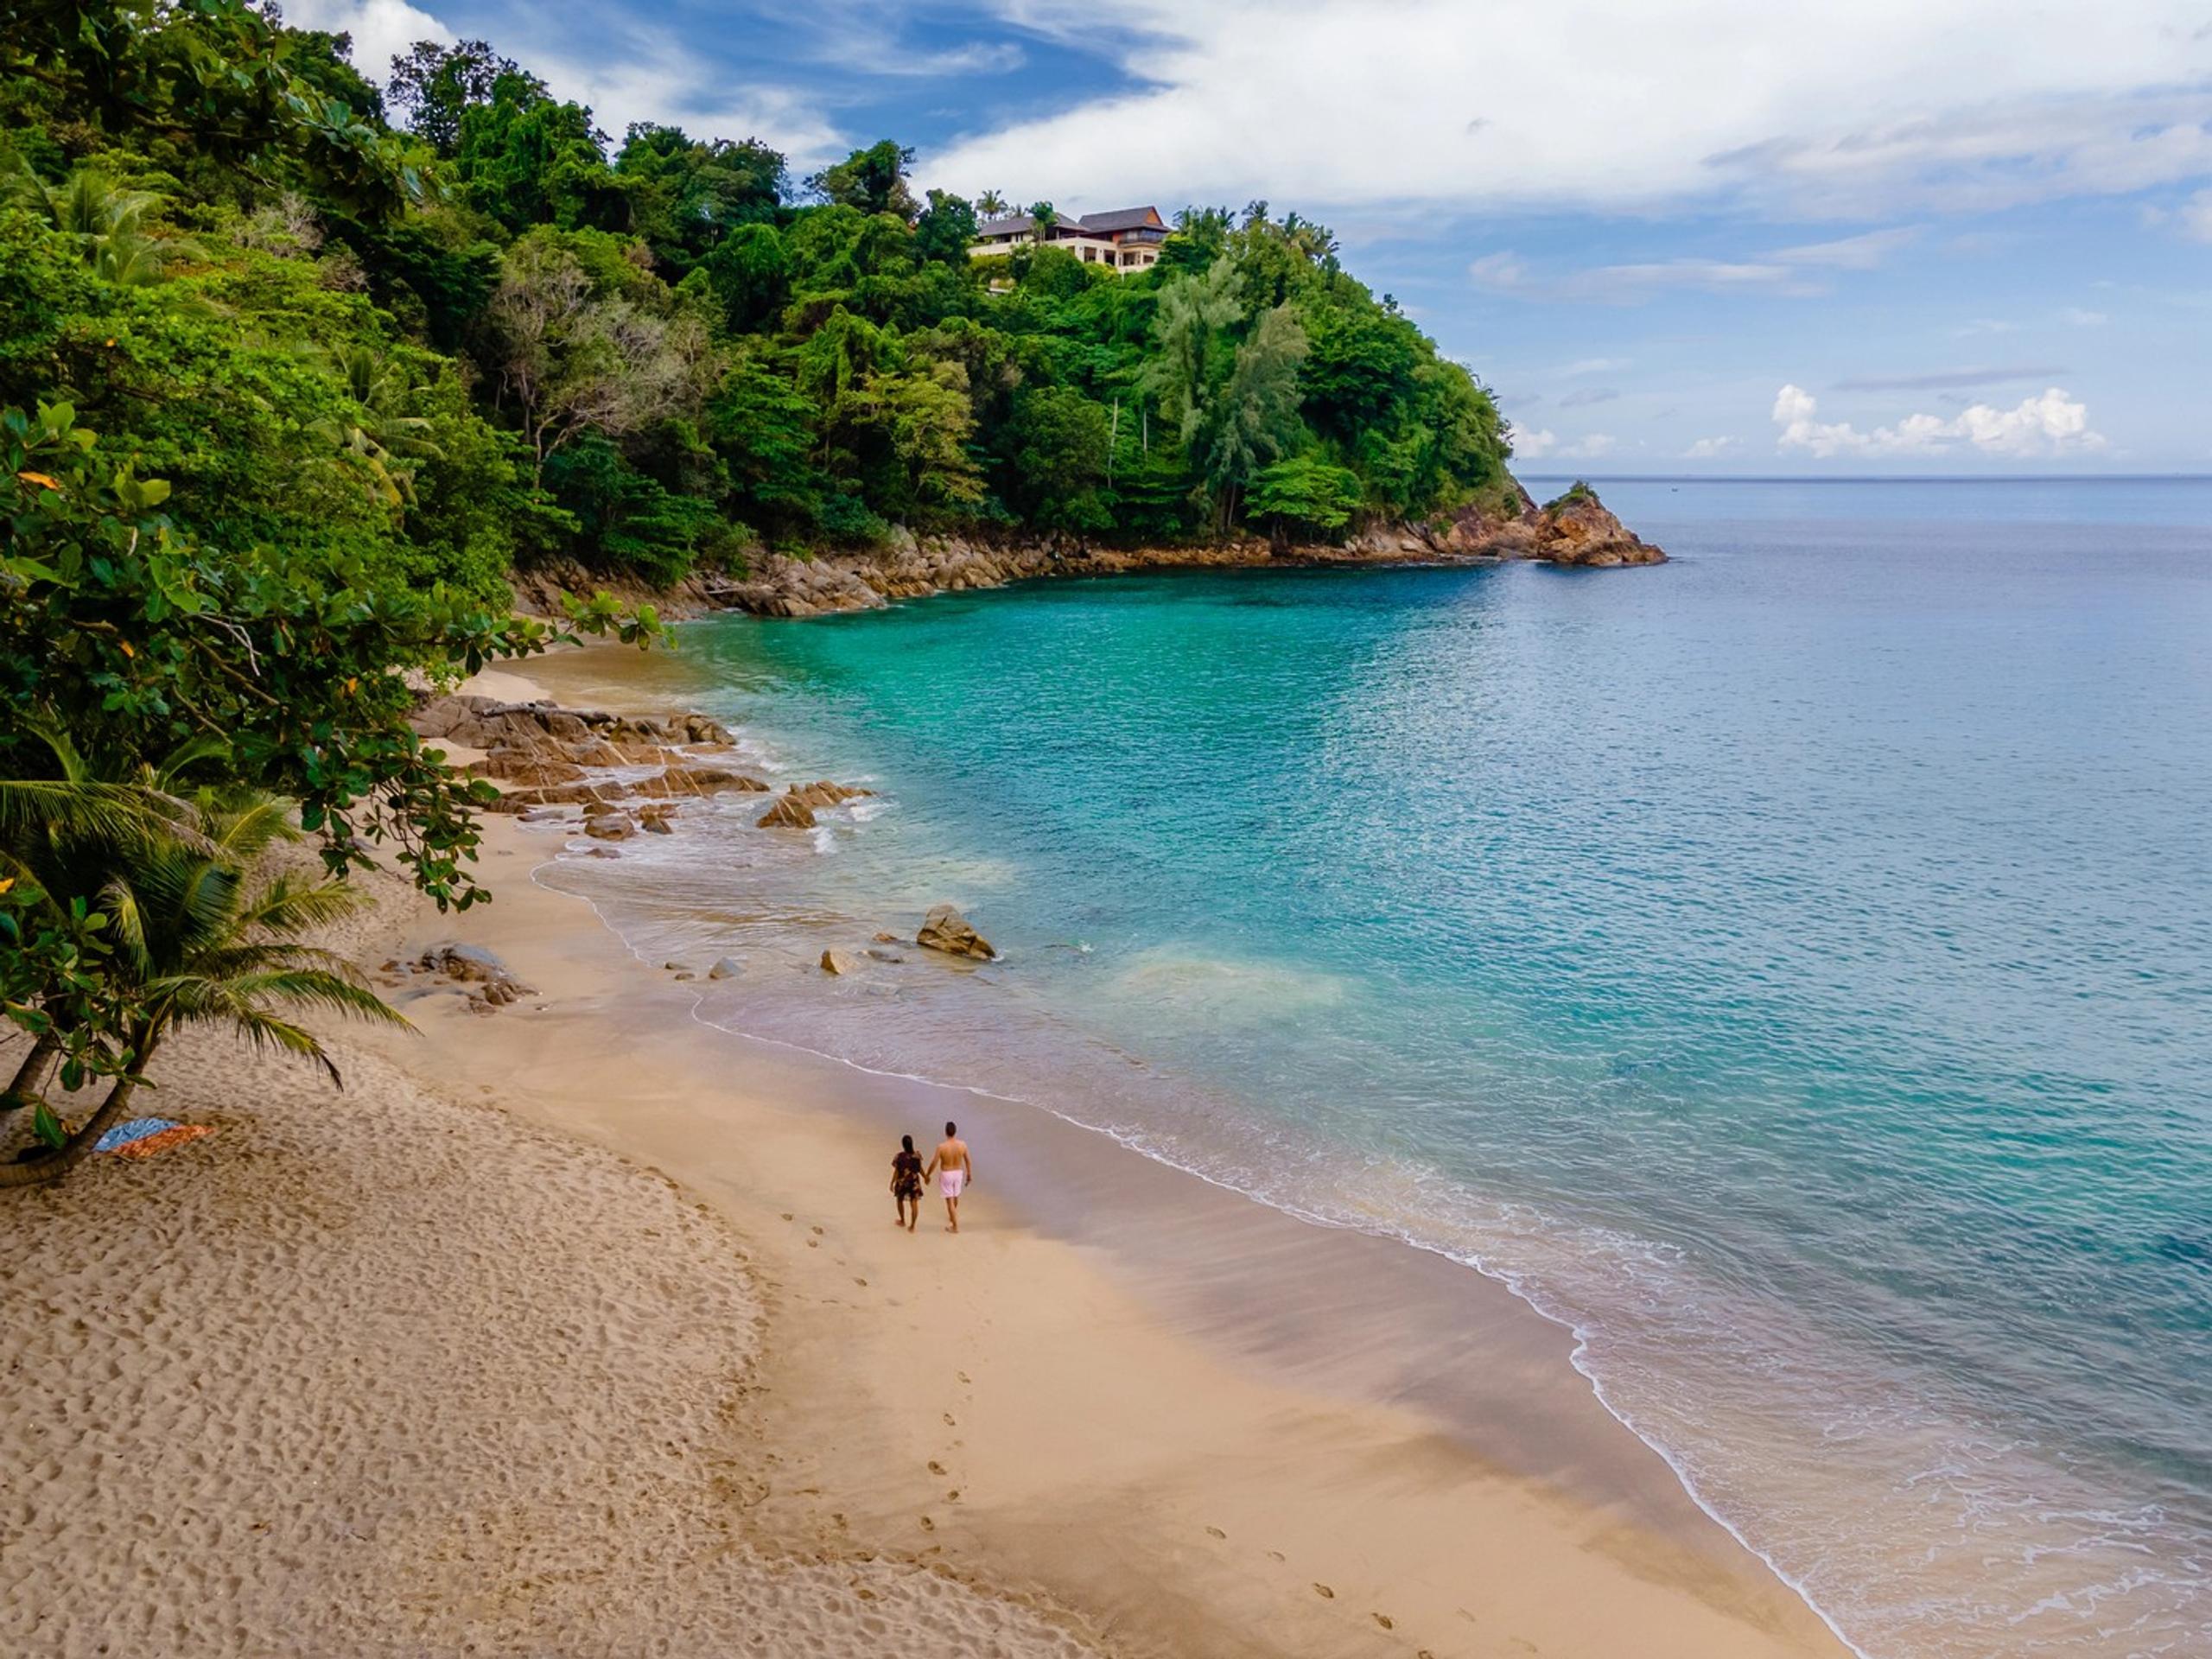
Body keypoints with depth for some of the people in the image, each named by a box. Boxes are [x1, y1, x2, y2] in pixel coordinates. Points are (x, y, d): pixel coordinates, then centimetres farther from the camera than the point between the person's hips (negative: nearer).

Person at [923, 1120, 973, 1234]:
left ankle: (955, 1226, 11)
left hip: (946, 1174, -4)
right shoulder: (962, 1145, -14)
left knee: (950, 1200, 6)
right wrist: (969, 1175, 11)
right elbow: (968, 1161, -4)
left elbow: (934, 1163, -15)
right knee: (956, 1197, 26)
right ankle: (952, 1217, 49)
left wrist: (927, 1175, 1)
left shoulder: (941, 1146, -23)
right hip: (958, 1173, 4)